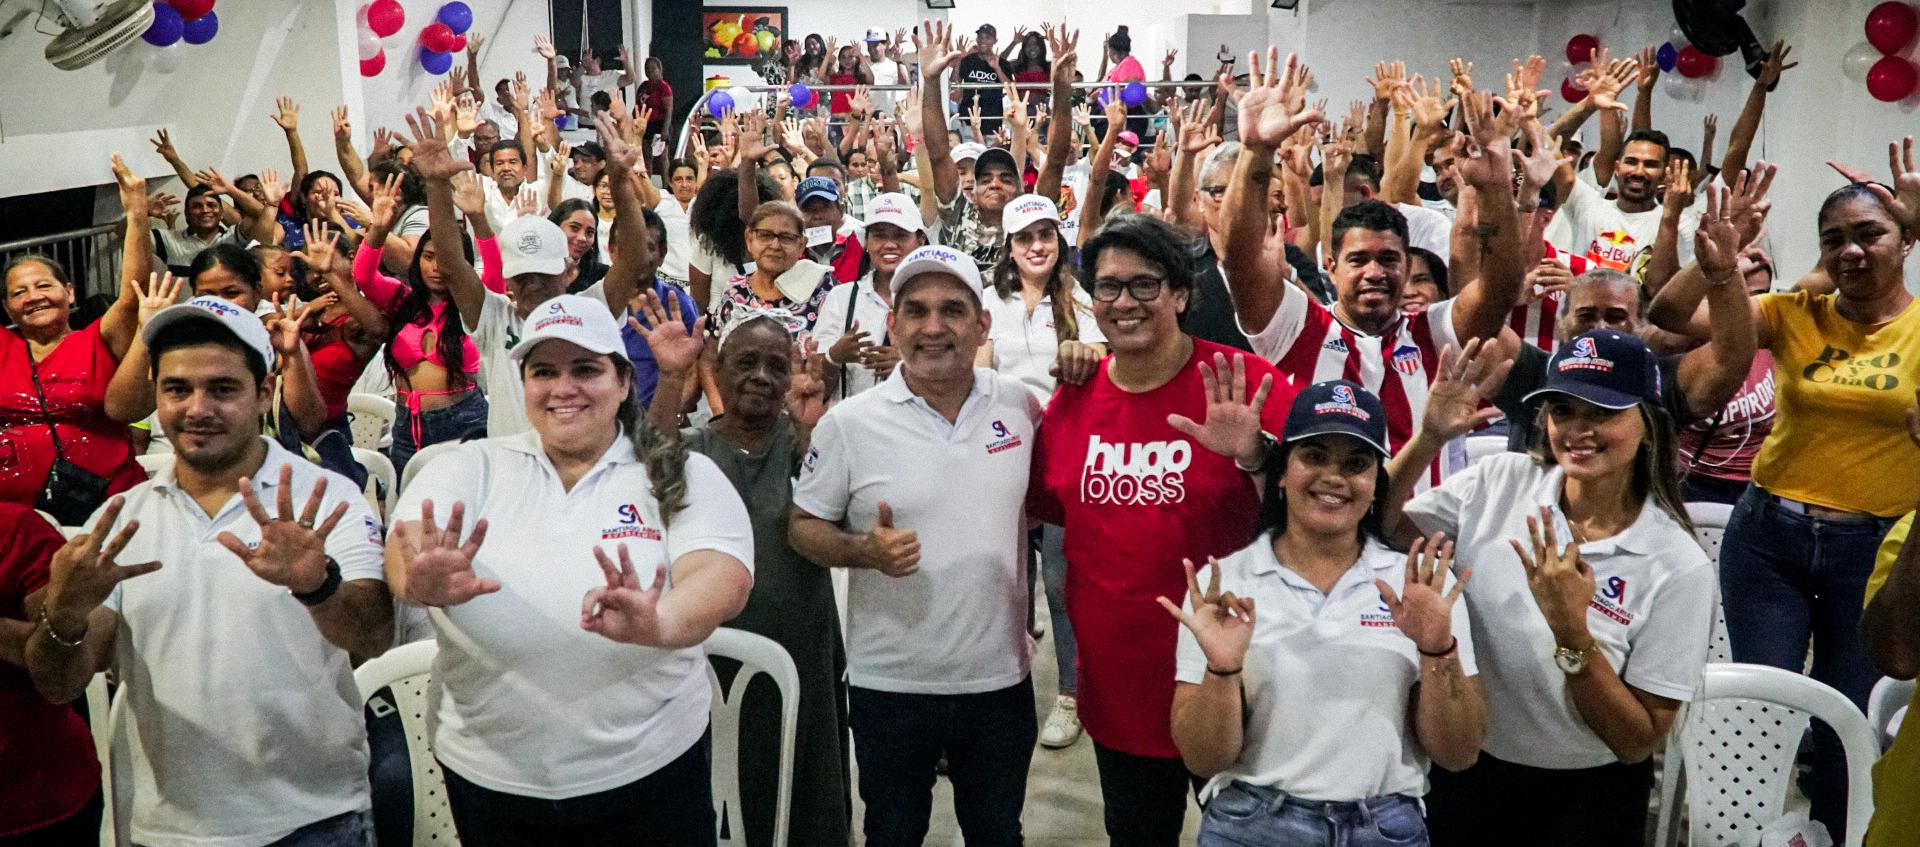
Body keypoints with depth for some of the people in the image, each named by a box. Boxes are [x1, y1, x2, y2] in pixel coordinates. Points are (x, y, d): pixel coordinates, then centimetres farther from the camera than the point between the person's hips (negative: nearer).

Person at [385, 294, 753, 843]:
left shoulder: (685, 477, -4)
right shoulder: (474, 467, 1)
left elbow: (724, 576, -21)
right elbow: (405, 542, -16)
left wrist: (657, 623, -43)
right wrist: (423, 583, -41)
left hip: (648, 773, -1)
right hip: (489, 778, 2)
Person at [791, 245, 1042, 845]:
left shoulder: (1019, 405, -3)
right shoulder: (848, 424, -11)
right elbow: (805, 527, -2)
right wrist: (864, 550, -22)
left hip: (1002, 678, 2)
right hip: (891, 684, -2)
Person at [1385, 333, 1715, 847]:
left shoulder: (1679, 567, -16)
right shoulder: (1501, 481, -9)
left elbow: (1640, 742, -15)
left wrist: (1571, 631, -29)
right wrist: (1430, 438, -21)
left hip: (1587, 797, -2)